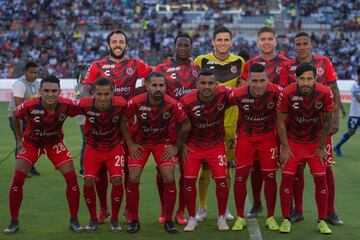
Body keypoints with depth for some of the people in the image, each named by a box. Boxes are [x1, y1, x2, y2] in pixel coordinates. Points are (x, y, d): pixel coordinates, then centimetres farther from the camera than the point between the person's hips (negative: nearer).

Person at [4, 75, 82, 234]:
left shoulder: (67, 105, -29)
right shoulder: (29, 106, -30)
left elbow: (77, 112, -5)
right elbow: (16, 116, -7)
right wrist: (19, 139, 0)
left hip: (55, 143, 1)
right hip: (31, 142, -1)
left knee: (71, 177, -9)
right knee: (17, 180, -10)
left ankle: (74, 220, 5)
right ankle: (14, 221, 6)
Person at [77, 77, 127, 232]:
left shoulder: (120, 104, -28)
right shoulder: (84, 105, -27)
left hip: (114, 147, -1)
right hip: (93, 148, 1)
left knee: (117, 180, -13)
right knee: (88, 181, -9)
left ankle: (114, 219, 6)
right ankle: (93, 219, 11)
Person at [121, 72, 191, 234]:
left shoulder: (172, 105, -23)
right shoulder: (136, 102, -24)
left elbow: (186, 125, -8)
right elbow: (123, 121, -6)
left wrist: (176, 147, -5)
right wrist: (130, 144, -7)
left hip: (163, 142, 0)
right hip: (140, 143, 0)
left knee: (169, 178, -12)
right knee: (133, 179, -9)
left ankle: (169, 221, 2)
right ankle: (134, 221, 6)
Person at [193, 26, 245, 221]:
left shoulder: (239, 62, 6)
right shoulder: (201, 61, -1)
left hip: (230, 122, 2)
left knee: (226, 166, 7)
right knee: (205, 165, 0)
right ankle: (201, 207, 13)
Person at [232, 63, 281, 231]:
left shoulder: (276, 92, -24)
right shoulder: (238, 95, -25)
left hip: (268, 137, 0)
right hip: (245, 137, 0)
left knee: (270, 177, 2)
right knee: (240, 176, -1)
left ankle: (270, 217, 17)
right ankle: (240, 217, 13)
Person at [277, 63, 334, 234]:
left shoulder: (325, 93, -20)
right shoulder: (287, 94, -23)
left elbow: (327, 121, -5)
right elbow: (281, 122, -10)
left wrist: (322, 147, -2)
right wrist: (285, 148, -10)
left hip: (315, 141, 1)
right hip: (292, 141, -1)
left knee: (320, 178, -2)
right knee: (287, 177, -8)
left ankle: (322, 221, 11)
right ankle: (286, 219, 5)